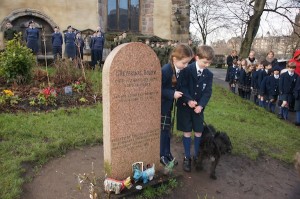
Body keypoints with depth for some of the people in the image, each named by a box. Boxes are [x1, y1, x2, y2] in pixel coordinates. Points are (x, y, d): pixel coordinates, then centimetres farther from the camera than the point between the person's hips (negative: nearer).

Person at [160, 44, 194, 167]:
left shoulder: (181, 70, -5)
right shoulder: (165, 70, -27)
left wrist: (181, 97, -6)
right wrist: (172, 94, -26)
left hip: (168, 104, 7)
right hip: (161, 104, -7)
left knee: (167, 129, 15)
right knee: (163, 129, 2)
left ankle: (167, 153, 29)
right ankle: (162, 155, 18)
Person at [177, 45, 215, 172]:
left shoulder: (209, 75, -1)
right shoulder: (188, 70, -11)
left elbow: (208, 92, -4)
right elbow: (183, 87, -13)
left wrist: (201, 105, -17)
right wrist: (189, 100, -26)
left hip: (199, 107, 3)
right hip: (185, 106, -3)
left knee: (199, 132, 9)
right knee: (187, 132, 4)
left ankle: (196, 156, 27)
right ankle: (187, 157, 19)